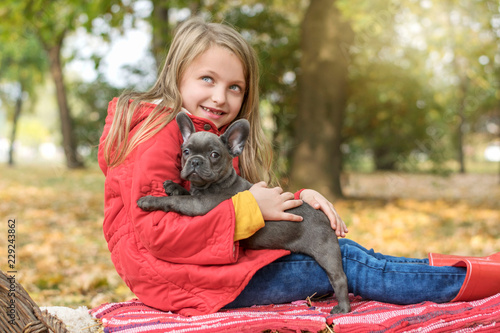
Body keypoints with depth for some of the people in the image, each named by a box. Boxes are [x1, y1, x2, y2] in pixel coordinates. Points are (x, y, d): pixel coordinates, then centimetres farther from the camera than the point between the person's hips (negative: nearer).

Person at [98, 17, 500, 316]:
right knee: (341, 265, -10)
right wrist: (246, 210, -24)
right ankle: (463, 280, -2)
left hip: (214, 257, 9)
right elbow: (154, 233, -25)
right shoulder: (158, 133, -16)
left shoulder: (215, 135, 15)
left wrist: (297, 199, -7)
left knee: (335, 249, 2)